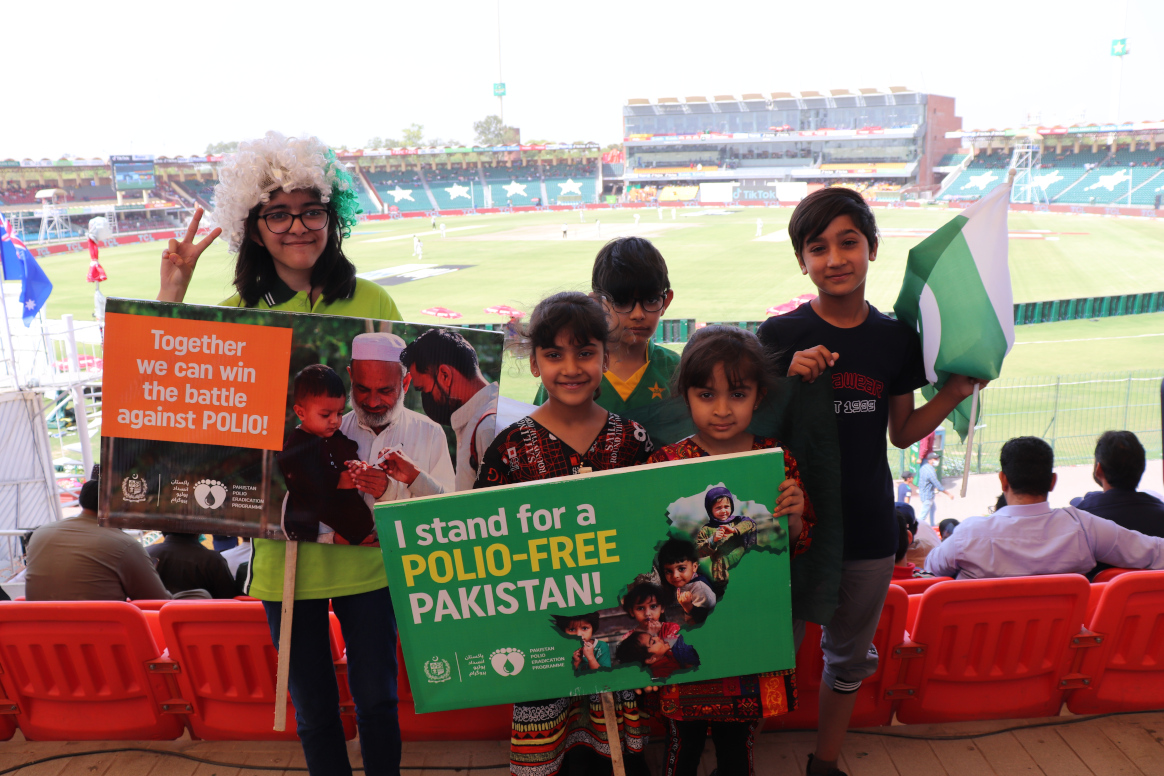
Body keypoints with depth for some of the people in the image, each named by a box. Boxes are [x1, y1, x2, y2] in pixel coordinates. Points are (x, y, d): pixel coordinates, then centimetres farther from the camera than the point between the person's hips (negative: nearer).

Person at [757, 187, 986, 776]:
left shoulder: (897, 340, 0)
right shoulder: (780, 335, -10)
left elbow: (901, 433, 8)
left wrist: (954, 392, -5)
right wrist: (791, 382, -23)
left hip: (868, 524, 4)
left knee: (849, 655, 20)